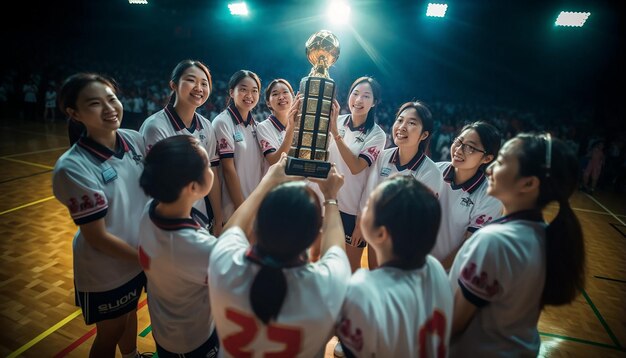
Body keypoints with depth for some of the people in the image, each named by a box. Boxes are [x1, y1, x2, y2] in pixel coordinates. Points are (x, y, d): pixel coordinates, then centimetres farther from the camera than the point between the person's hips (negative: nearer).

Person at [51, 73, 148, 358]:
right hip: (106, 270, -5)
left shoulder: (135, 139, -10)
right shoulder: (73, 168, -26)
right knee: (110, 334, 20)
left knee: (130, 314, 31)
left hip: (142, 254, 6)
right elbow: (97, 237, -21)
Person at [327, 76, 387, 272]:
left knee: (352, 267, 14)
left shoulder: (377, 135, -12)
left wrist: (335, 134, -31)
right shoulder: (336, 122, -2)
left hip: (354, 208, -4)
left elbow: (356, 167, -25)